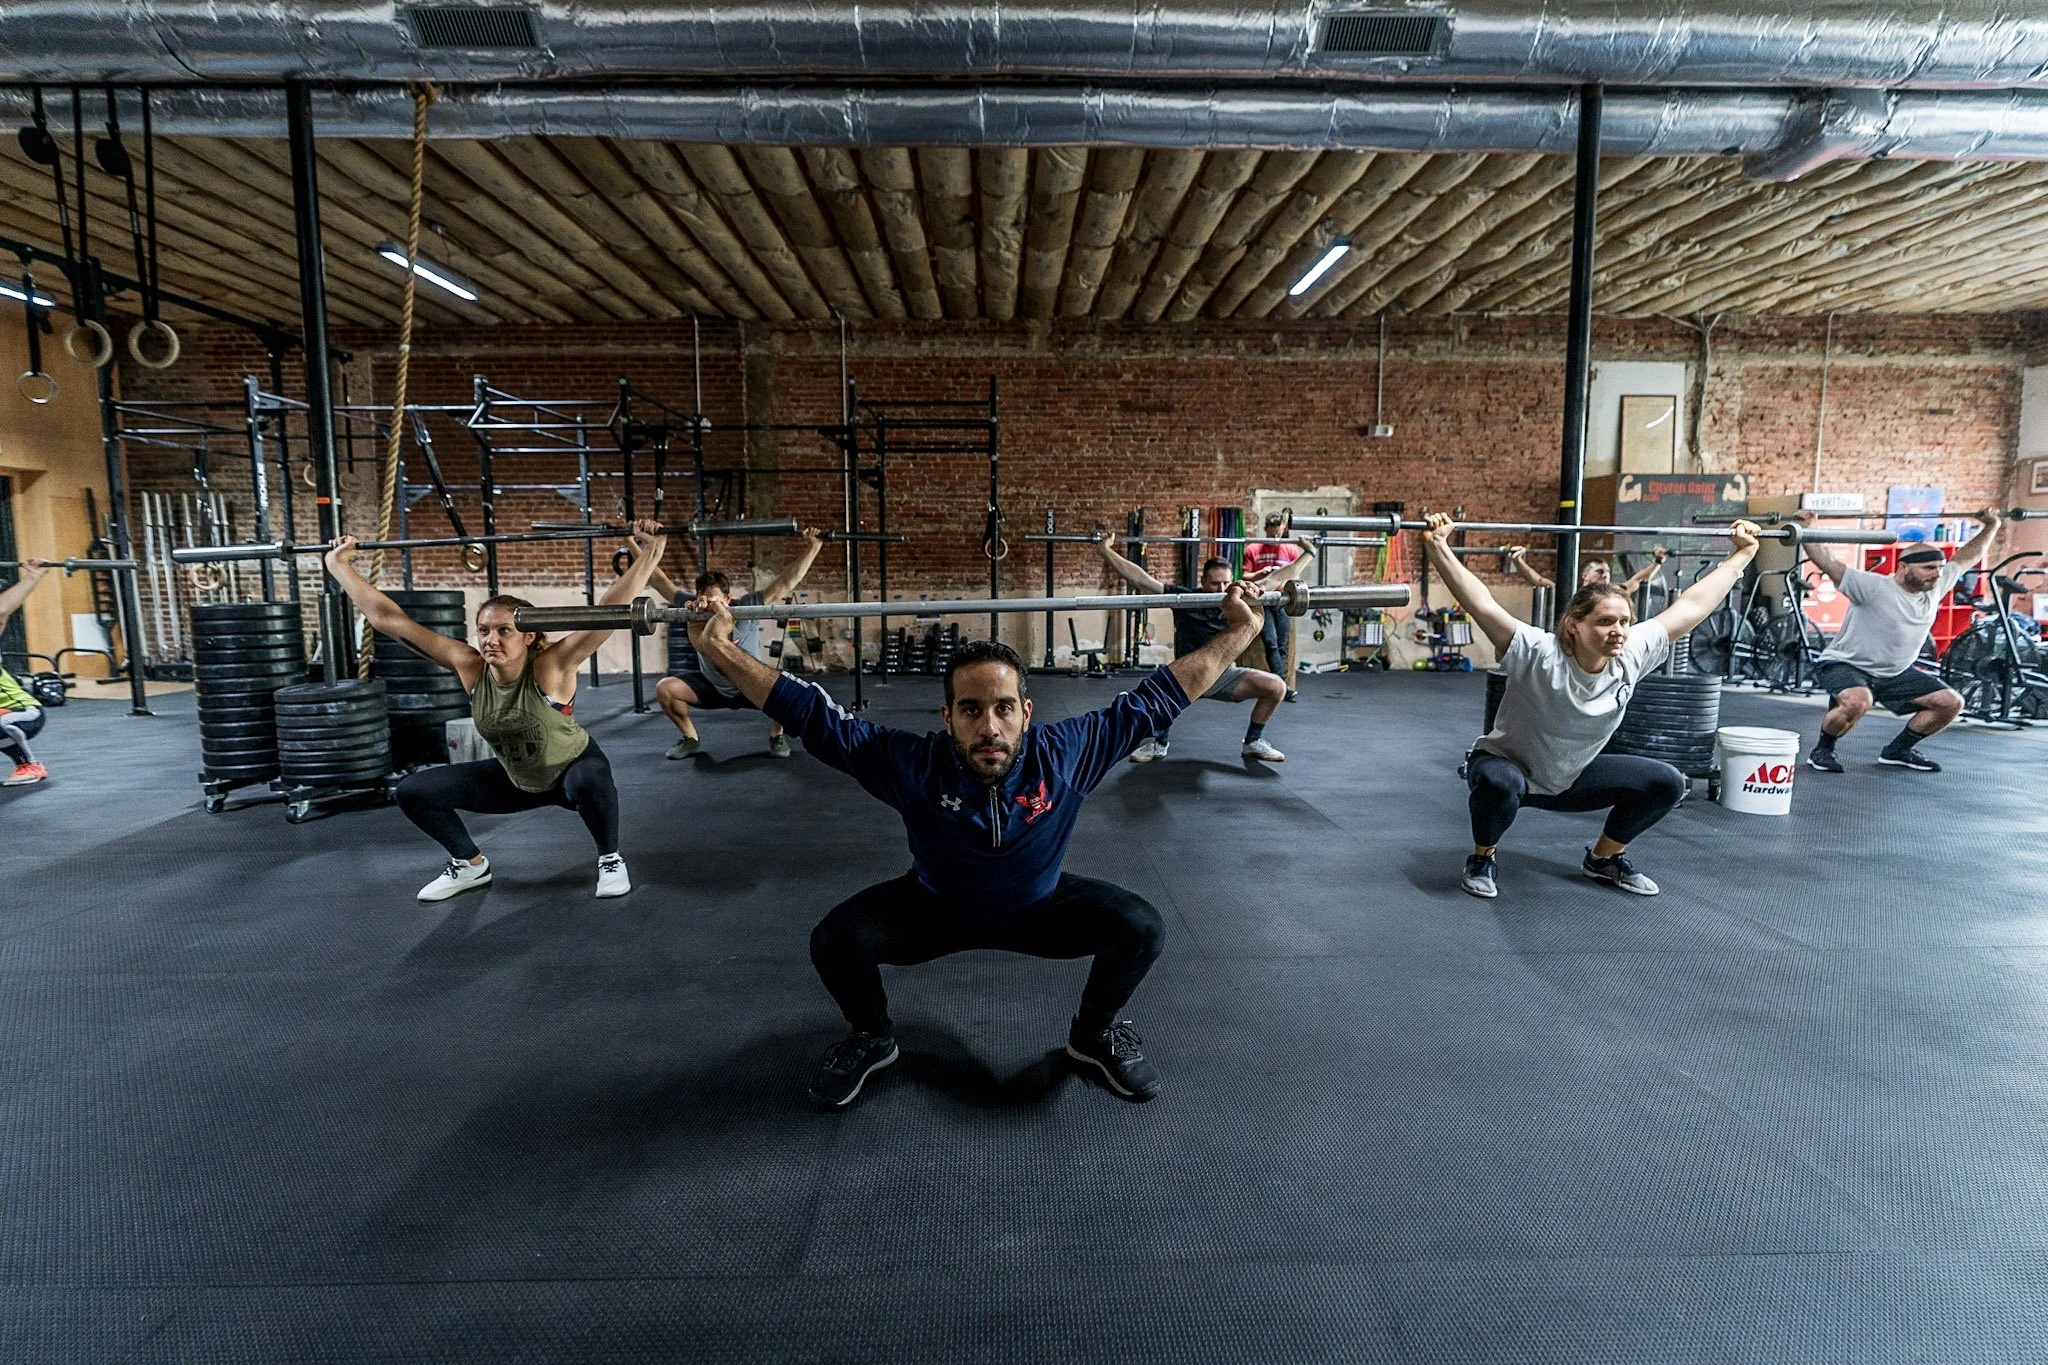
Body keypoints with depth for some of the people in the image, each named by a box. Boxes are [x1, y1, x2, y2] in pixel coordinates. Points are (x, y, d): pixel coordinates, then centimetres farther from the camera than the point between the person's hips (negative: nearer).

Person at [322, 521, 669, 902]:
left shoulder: (551, 667, -31)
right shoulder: (469, 667, -21)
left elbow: (611, 610, -41)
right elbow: (389, 619, -17)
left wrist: (649, 554, -48)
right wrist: (340, 566, -14)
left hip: (572, 768, -5)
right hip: (515, 780, 5)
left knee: (590, 780, -40)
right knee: (413, 792, -2)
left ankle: (610, 859, -12)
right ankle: (471, 864, 19)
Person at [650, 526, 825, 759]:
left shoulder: (747, 608, -25)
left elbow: (786, 582, -29)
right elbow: (657, 578, -16)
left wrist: (813, 546, -35)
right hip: (710, 687, 3)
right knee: (664, 688, -20)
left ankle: (776, 735, -1)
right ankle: (690, 738, 6)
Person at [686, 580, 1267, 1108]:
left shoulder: (1064, 754, -30)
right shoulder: (913, 764, -32)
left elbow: (1154, 698, -23)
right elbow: (813, 716, -29)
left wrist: (1239, 631, -21)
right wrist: (721, 650, -36)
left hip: (1040, 908, 1)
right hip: (933, 909, 0)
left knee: (1141, 928, -22)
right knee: (835, 941, -24)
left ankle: (1097, 1032, 11)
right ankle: (870, 1039, 11)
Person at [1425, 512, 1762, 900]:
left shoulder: (1633, 655, -16)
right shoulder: (1539, 656, -32)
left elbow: (1693, 604, -5)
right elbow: (1482, 605, -43)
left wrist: (1742, 553, 1)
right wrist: (1437, 548, -52)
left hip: (1572, 777, 6)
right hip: (1506, 766, -6)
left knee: (1666, 783, -6)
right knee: (1500, 783, -40)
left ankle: (1604, 858, 17)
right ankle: (1482, 857, -8)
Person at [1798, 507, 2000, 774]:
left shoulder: (1935, 588, 1)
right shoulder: (1874, 588, -22)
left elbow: (1965, 558, 18)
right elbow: (1828, 563, -31)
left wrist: (1990, 527, 19)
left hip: (1895, 674, 8)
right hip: (1845, 666, -8)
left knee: (1951, 703, 5)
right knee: (1857, 702, -38)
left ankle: (1898, 750, 21)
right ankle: (1822, 751, -13)